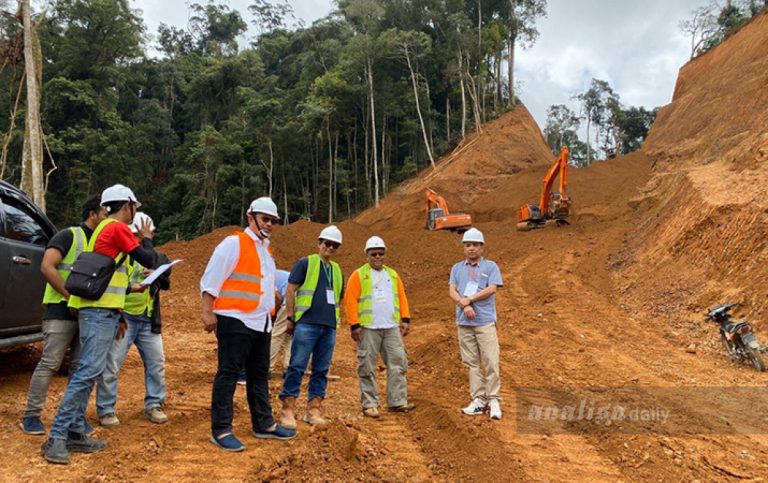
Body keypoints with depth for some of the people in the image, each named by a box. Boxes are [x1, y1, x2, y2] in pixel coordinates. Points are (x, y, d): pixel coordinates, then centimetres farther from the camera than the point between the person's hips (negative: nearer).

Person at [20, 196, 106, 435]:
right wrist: (70, 294, -17)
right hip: (61, 310, -6)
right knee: (49, 364, -3)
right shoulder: (68, 235, -3)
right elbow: (47, 267, -14)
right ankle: (31, 416, 8)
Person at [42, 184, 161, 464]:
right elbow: (148, 260, -10)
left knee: (88, 373, 9)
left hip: (98, 310, 10)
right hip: (100, 311, -10)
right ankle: (57, 437, -10)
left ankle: (75, 434, 12)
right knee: (88, 372, -12)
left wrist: (115, 317, 24)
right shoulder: (118, 228, -8)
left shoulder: (105, 229, 22)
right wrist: (147, 239, 11)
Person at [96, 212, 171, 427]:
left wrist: (156, 276, -24)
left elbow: (167, 283, -3)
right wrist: (130, 288, -29)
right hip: (121, 317, -4)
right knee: (110, 365, 0)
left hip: (148, 320, 4)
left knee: (156, 363, 8)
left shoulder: (158, 258, 8)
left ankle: (154, 405, 22)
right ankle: (106, 410, 14)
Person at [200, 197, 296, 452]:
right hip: (235, 321, -8)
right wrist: (208, 312, -16)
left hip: (261, 323, 9)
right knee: (228, 374, -4)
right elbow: (210, 279, -12)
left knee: (259, 374, 14)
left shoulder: (266, 249, 18)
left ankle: (264, 424, 24)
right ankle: (221, 431, 3)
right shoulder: (234, 243, -7)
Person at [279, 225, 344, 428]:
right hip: (306, 324, -6)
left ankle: (314, 410, 16)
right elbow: (290, 290, -3)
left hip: (329, 327, 6)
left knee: (321, 370, 8)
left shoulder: (337, 270, 18)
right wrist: (291, 318, -7)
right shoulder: (305, 263, 2)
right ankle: (288, 410, 2)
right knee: (297, 367, -6)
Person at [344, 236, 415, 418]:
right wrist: (354, 325, -12)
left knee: (398, 363, 3)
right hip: (368, 328, -4)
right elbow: (351, 301, -6)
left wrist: (405, 319, 4)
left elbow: (401, 297, 14)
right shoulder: (358, 275, 0)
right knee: (367, 367, 1)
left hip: (392, 328, 4)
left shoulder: (393, 275, 16)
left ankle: (398, 401, 11)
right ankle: (369, 404, 11)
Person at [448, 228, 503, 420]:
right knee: (472, 363, 6)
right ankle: (478, 399, 11)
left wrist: (469, 299, -10)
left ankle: (493, 400, 1)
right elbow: (452, 291, 4)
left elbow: (491, 289, -7)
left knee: (490, 361, -6)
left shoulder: (491, 266, 6)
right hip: (464, 322, 3)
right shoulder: (457, 268, 15)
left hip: (485, 321, -3)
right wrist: (464, 305, -13)